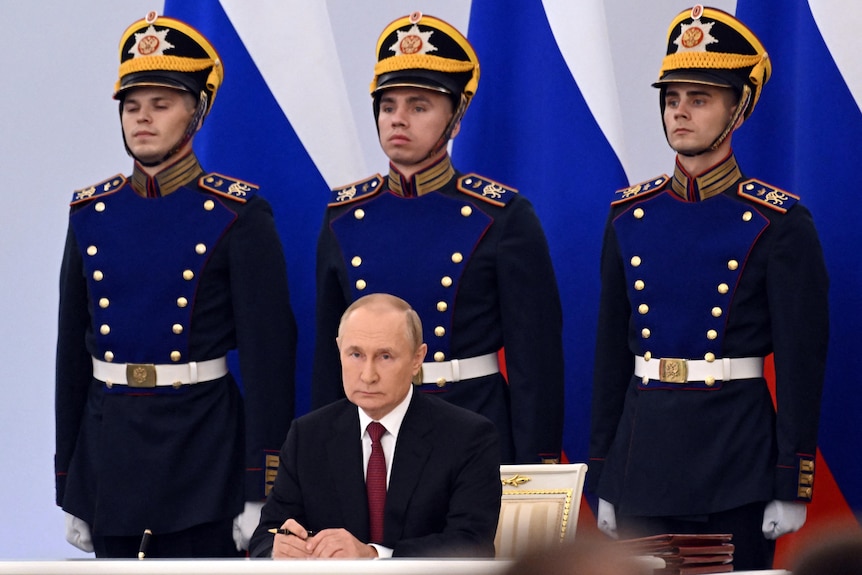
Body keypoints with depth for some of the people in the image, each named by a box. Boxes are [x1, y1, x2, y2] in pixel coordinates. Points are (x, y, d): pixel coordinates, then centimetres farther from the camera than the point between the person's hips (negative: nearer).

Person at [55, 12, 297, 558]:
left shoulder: (239, 216, -5)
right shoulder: (92, 214, 9)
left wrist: (261, 490, -13)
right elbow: (72, 355, 12)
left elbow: (268, 354, -8)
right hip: (108, 447, 4)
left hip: (202, 448, -4)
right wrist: (68, 486, 10)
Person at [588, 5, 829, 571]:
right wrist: (602, 477, 9)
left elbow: (801, 365, -6)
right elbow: (611, 353, 12)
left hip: (736, 461, -4)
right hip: (644, 454, 4)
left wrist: (792, 487, -10)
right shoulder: (630, 216, 8)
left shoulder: (780, 224, -5)